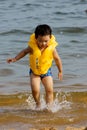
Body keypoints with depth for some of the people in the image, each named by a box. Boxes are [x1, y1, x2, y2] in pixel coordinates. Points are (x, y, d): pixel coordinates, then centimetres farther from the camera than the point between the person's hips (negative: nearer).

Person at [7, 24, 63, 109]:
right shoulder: (32, 46, -22)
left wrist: (60, 71, 6)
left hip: (46, 71, 0)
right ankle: (38, 104, 14)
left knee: (49, 90, -10)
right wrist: (15, 59, -1)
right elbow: (24, 52, 0)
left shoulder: (51, 48, -20)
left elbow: (57, 59, -4)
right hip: (34, 72, 0)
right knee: (35, 90, -12)